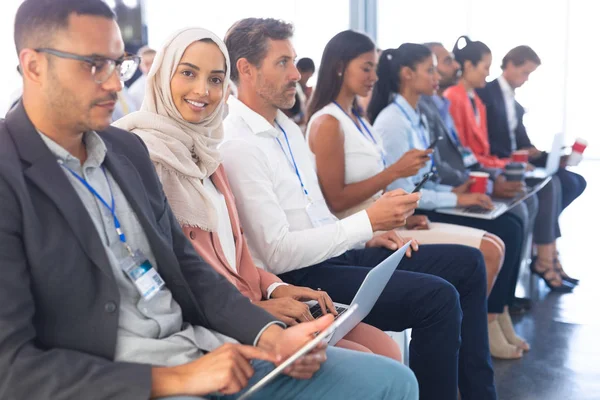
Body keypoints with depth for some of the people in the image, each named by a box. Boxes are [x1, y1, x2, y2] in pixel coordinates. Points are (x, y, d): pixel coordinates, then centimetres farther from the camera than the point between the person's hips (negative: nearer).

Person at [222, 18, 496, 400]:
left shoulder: (286, 126, 12)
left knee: (467, 263, 6)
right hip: (299, 277, -9)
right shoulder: (236, 144, -17)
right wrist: (367, 222, -20)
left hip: (335, 252, 10)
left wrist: (366, 237, 4)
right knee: (437, 297, -24)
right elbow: (277, 253, -22)